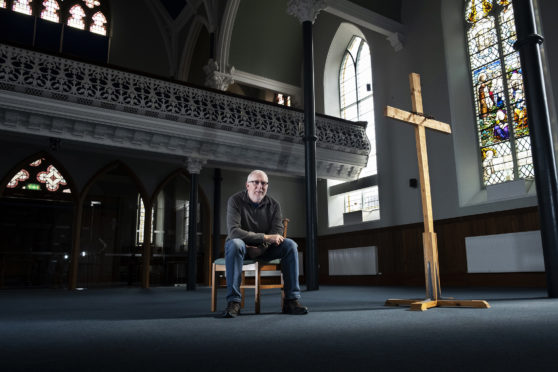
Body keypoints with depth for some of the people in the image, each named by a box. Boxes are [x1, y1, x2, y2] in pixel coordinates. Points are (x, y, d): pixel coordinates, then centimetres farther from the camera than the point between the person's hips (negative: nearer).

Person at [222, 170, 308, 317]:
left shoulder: (274, 205, -1)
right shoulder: (235, 201, -12)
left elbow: (277, 233, -8)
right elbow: (233, 231, -25)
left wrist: (261, 248, -26)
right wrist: (265, 237, -30)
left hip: (264, 249, 3)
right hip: (243, 246, -3)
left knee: (290, 245, -20)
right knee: (234, 243, -37)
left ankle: (291, 300, -19)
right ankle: (233, 302, -36)